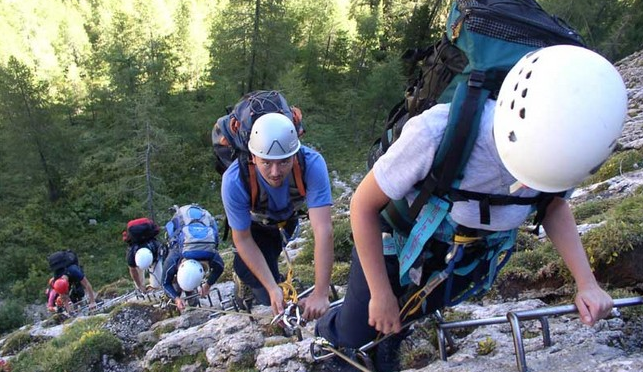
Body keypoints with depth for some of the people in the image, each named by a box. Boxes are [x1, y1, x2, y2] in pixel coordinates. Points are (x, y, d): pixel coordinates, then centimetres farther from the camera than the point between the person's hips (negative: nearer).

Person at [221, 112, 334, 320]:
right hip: (256, 224, -2)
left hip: (290, 216, 2)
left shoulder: (312, 164, -42)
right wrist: (272, 289, -32)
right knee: (267, 297, -9)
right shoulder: (234, 181, -40)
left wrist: (321, 293, -46)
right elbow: (242, 239, -27)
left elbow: (323, 231, -43)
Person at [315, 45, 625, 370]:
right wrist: (382, 295, -17)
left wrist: (586, 282, -14)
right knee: (355, 335, 9)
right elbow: (363, 204, -25)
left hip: (465, 256, 3)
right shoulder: (439, 133, -41)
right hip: (398, 239, -3)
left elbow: (554, 206, -1)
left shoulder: (562, 146, -26)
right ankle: (324, 331, 44)